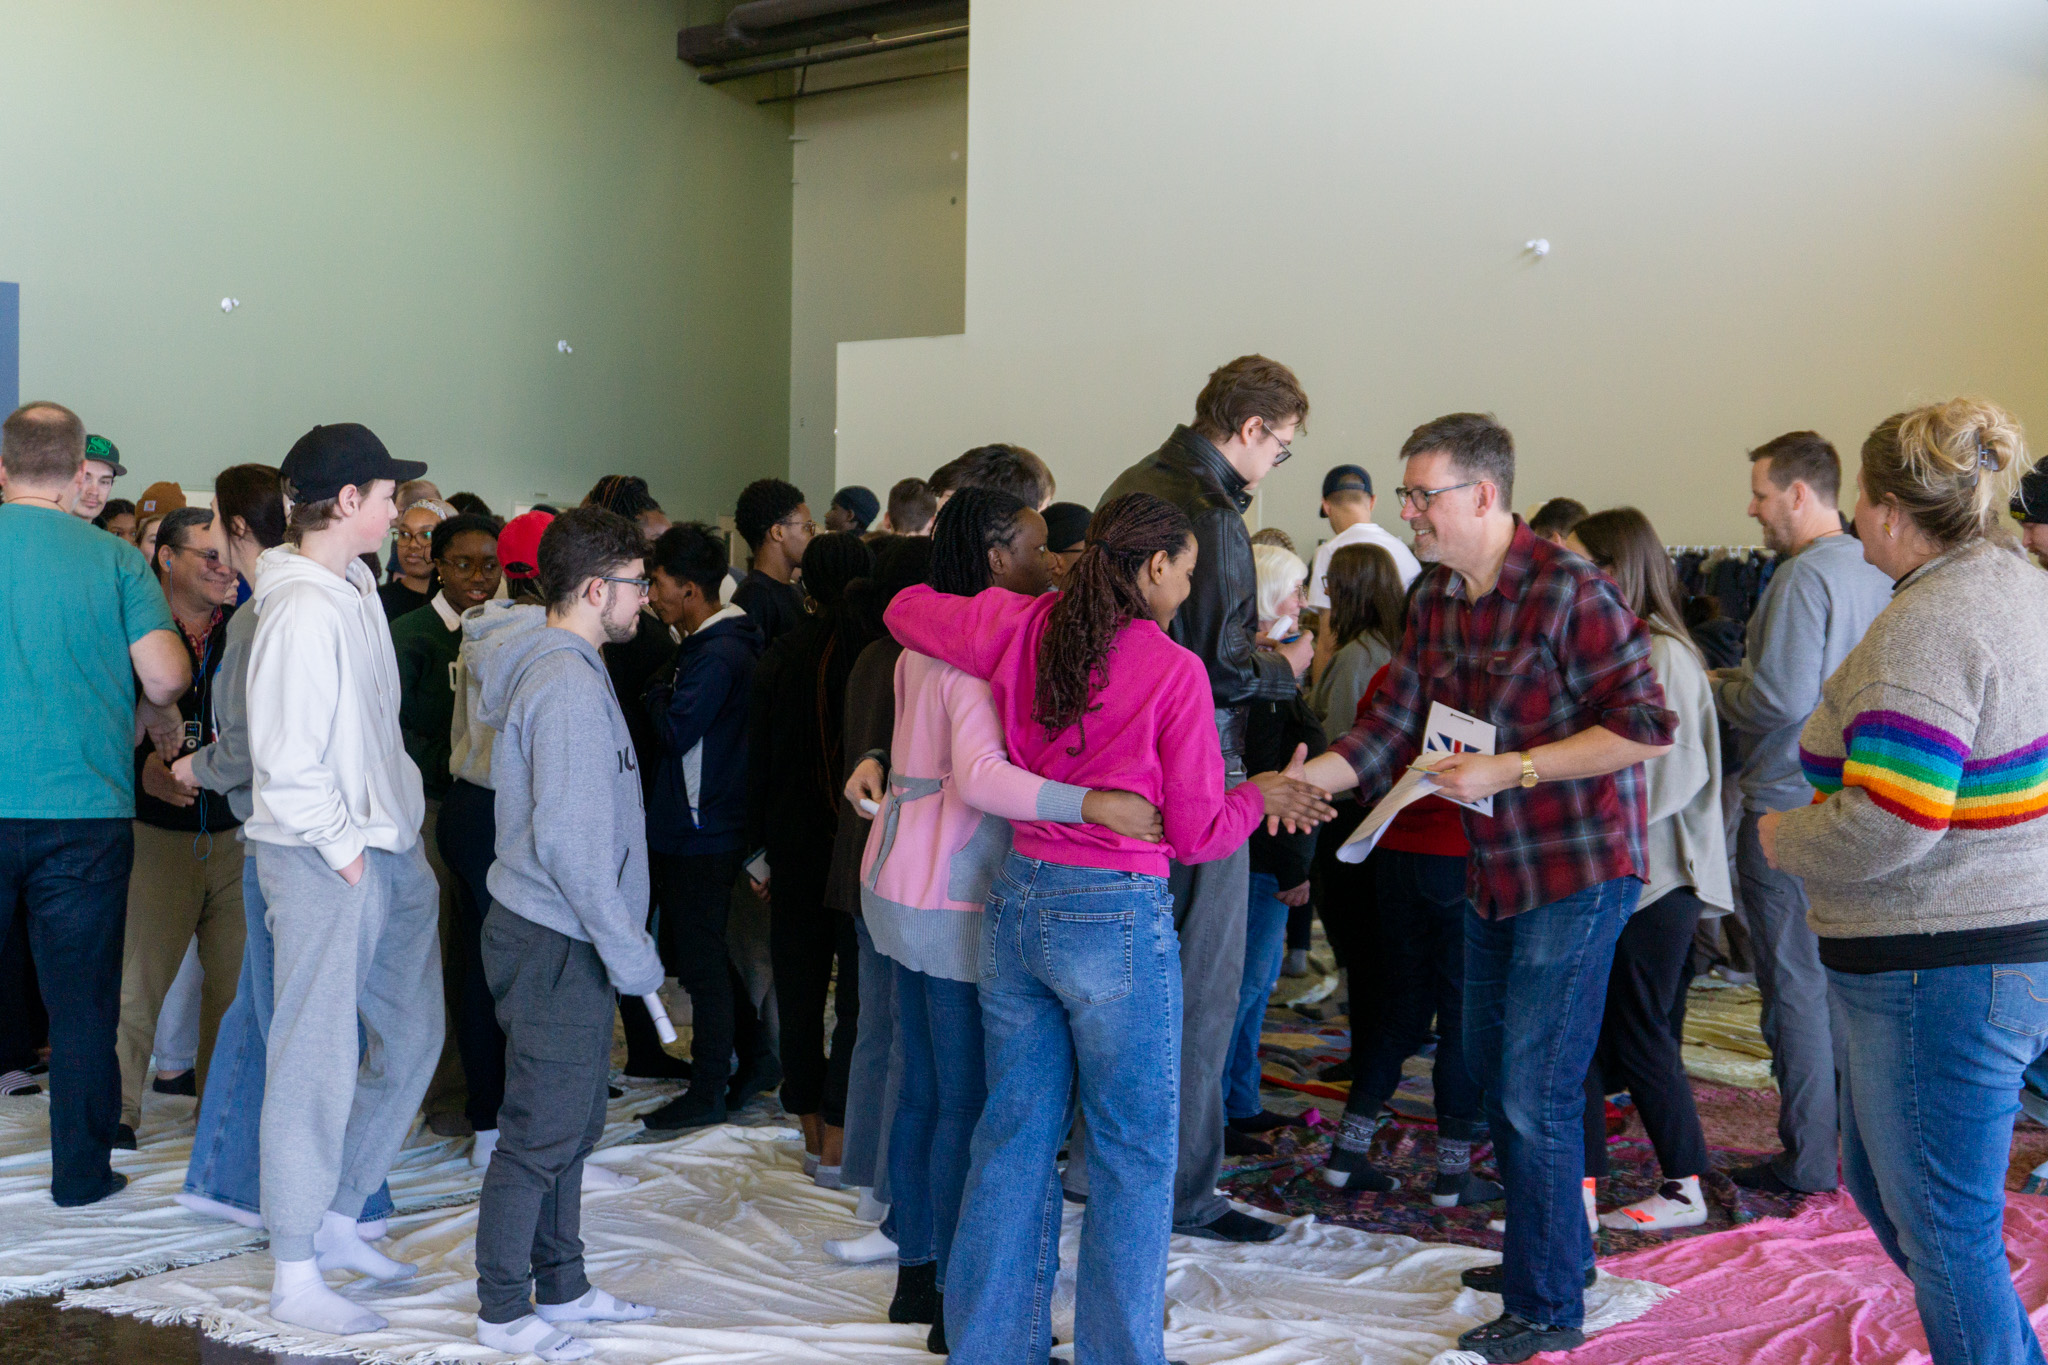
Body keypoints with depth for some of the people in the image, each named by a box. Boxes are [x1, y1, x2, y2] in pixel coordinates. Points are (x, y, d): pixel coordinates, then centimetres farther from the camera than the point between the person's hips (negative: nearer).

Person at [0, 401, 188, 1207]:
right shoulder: (114, 560, -4)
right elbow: (166, 676, -11)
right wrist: (155, 712, 11)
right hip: (86, 806, -1)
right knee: (82, 1002, 7)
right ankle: (81, 1172, 14)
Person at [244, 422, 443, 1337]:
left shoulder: (356, 591, 12)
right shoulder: (304, 611, -18)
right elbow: (287, 763, -21)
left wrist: (399, 825, 9)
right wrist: (346, 848, -14)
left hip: (389, 849, 10)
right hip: (324, 860, -9)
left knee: (413, 1037, 16)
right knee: (318, 1059, -1)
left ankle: (336, 1215, 30)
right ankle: (295, 1275, 10)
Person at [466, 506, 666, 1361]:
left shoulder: (546, 667, 13)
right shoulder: (568, 683, -19)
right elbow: (570, 840, -24)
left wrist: (622, 943, 18)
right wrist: (629, 953, -18)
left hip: (563, 940, 10)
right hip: (556, 945, -10)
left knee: (571, 1123, 18)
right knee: (541, 1131, -1)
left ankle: (560, 1286, 29)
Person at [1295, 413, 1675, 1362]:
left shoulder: (1568, 591, -19)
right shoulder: (1437, 598, 6)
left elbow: (1644, 728, -21)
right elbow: (1391, 727, 7)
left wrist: (1505, 770, -24)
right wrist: (1303, 779, -8)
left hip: (1576, 872, -9)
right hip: (1494, 871, 9)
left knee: (1534, 1095, -5)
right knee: (1491, 1071, 18)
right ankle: (1551, 1250, 37)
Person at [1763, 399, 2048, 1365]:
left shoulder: (1926, 628, -22)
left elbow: (1884, 830, -29)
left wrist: (1783, 836, -10)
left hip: (1938, 973, -11)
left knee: (1945, 1237, 2)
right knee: (1877, 1180, 25)